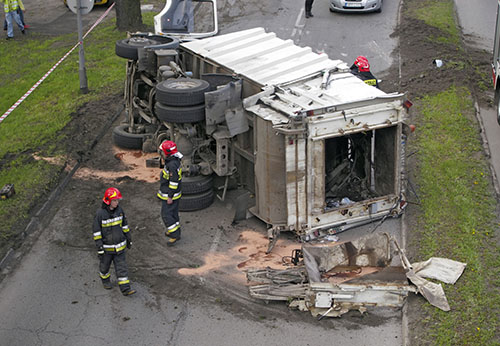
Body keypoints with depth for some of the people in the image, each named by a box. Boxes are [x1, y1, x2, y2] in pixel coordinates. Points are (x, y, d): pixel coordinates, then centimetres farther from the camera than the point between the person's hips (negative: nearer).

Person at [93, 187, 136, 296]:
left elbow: (124, 225, 8)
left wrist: (129, 239, 12)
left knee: (122, 267, 3)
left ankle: (125, 289, 5)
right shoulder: (100, 213, -20)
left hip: (119, 245, 3)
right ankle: (105, 280, 46)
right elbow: (96, 231, -16)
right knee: (105, 265, 18)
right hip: (106, 246, -3)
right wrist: (99, 248, -16)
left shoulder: (119, 210, -6)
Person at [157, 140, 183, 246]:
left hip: (170, 194, -10)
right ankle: (175, 231, 34)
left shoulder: (172, 165, -27)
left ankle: (175, 235, 1)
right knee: (173, 213, 21)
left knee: (166, 215, -4)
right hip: (172, 193, 10)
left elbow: (174, 181, -26)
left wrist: (170, 197, -21)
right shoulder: (173, 160, 5)